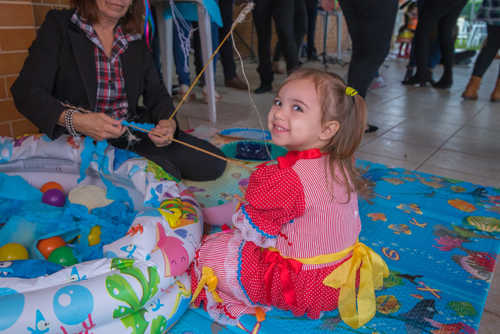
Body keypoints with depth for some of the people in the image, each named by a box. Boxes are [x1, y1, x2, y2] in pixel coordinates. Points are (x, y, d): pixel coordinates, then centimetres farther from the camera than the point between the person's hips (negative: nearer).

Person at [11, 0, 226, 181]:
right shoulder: (58, 25, -2)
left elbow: (156, 92, 10)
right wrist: (74, 120, -29)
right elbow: (26, 92, -10)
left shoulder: (136, 40, 11)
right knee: (165, 175, -26)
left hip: (135, 133, 5)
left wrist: (167, 122, -14)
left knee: (211, 163, -6)